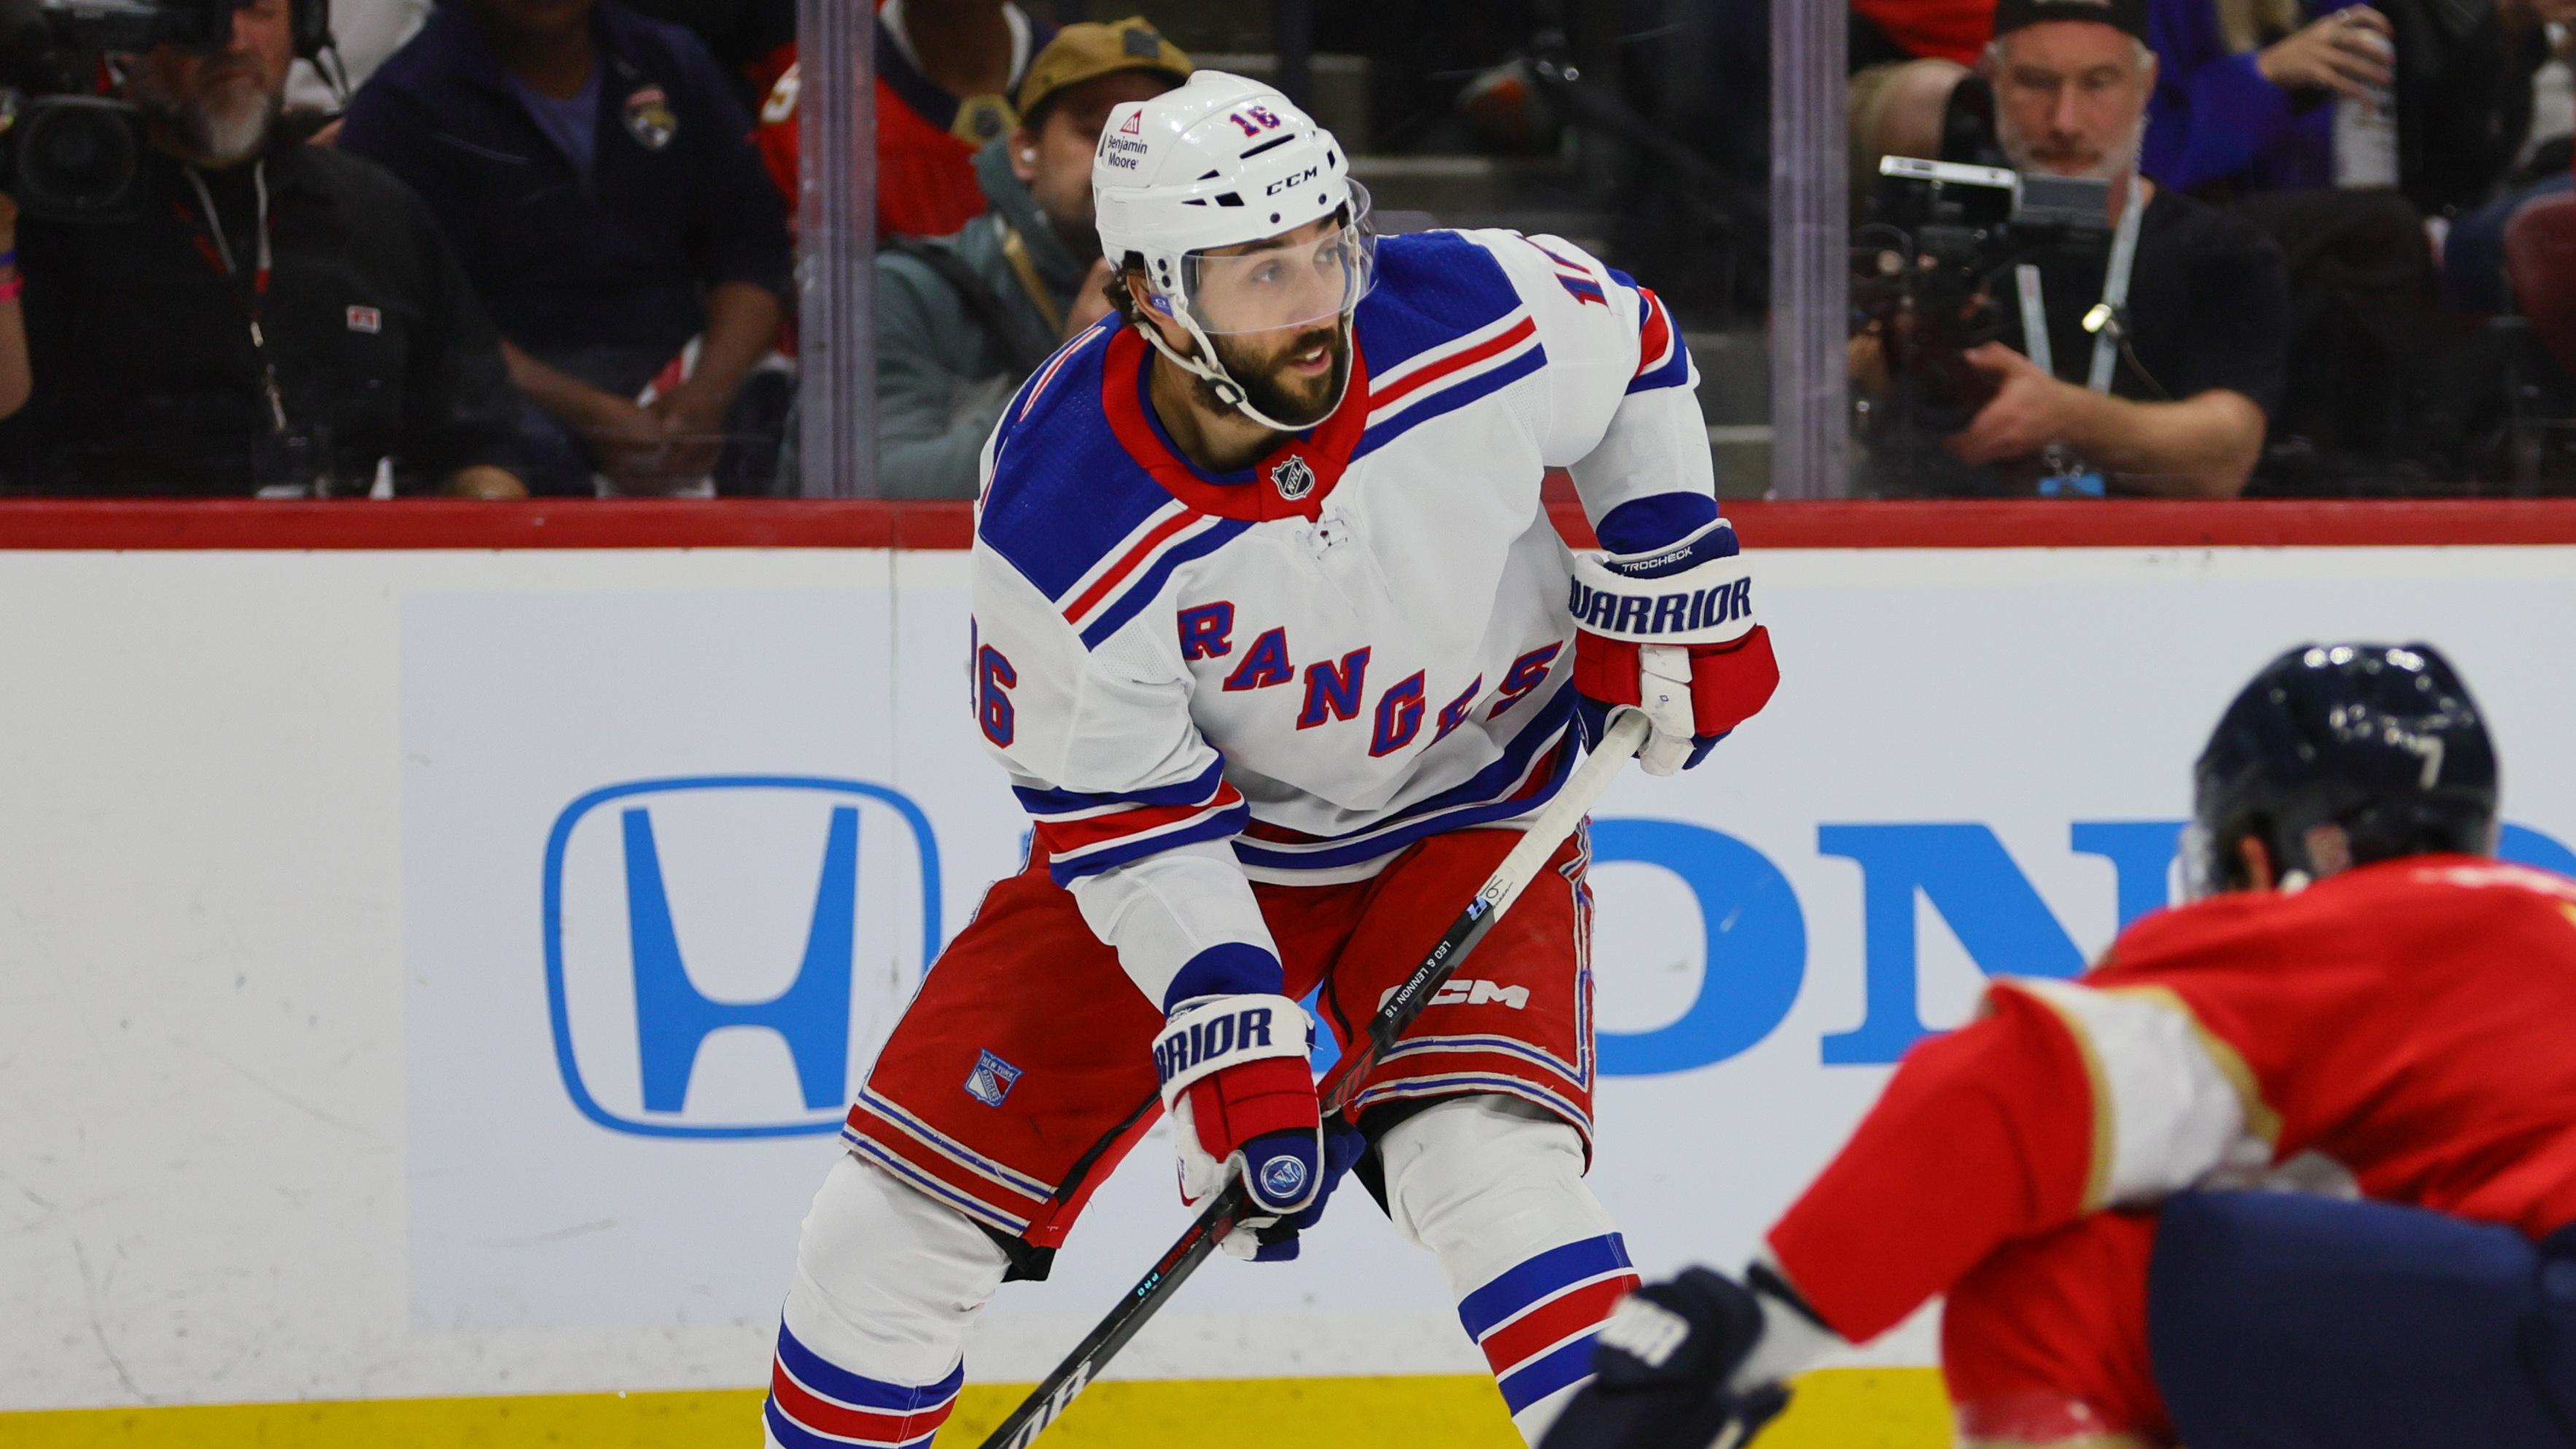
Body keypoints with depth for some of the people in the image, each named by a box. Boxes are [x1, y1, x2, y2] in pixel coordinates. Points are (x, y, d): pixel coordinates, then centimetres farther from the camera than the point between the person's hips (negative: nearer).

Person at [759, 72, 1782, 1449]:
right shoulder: (1061, 525, -29)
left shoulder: (1479, 316, -25)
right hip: (1196, 830, 0)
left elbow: (1630, 350, -1)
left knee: (1486, 1165, -27)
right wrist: (1227, 1030, -28)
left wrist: (1667, 570, -2)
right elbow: (1125, 814, -20)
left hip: (1470, 809, 0)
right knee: (908, 1199, -1)